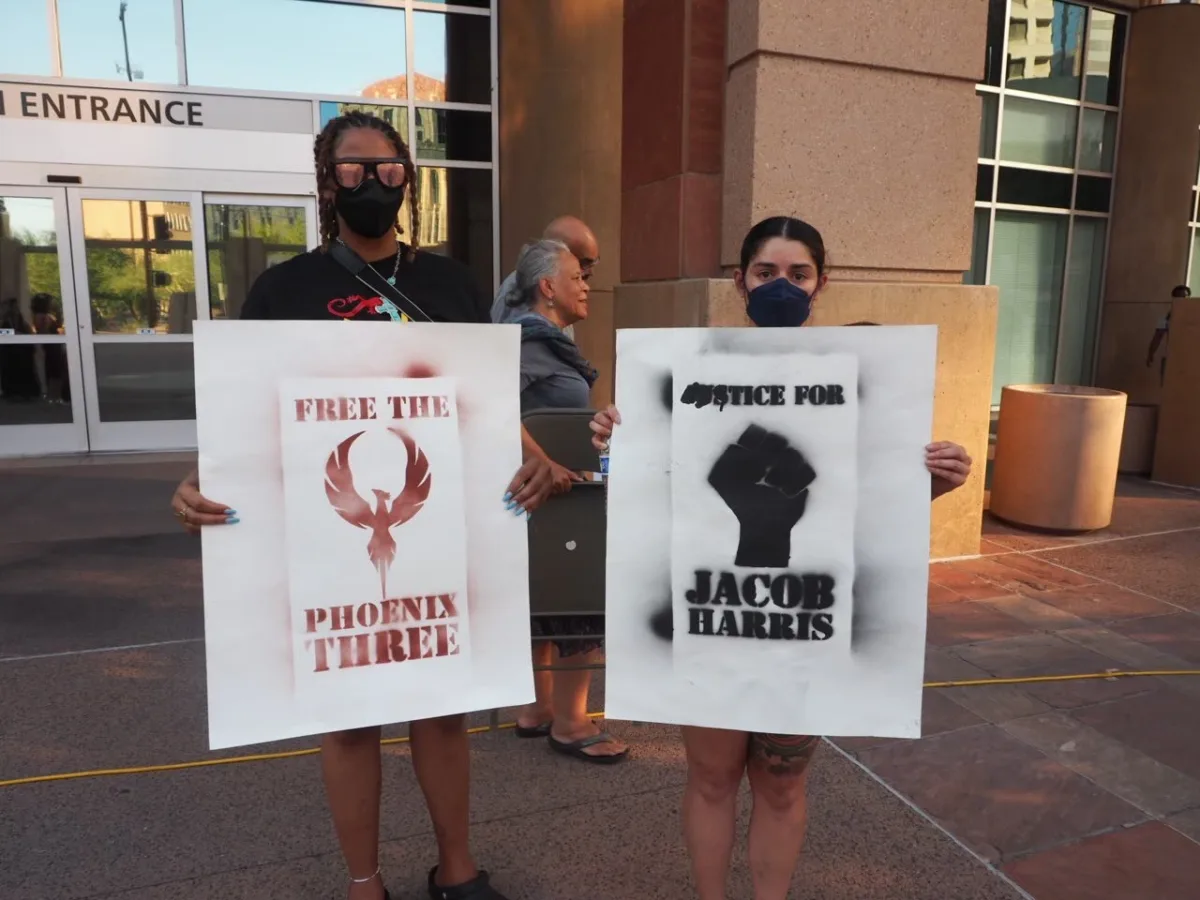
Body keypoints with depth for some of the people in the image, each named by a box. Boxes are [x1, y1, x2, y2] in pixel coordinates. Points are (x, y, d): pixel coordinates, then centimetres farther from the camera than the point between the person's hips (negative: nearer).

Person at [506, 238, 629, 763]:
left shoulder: (549, 343, 13)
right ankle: (568, 723, 13)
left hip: (555, 496, 10)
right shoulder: (528, 344, -17)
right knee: (582, 603, -1)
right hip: (551, 497, -10)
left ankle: (539, 710, 30)